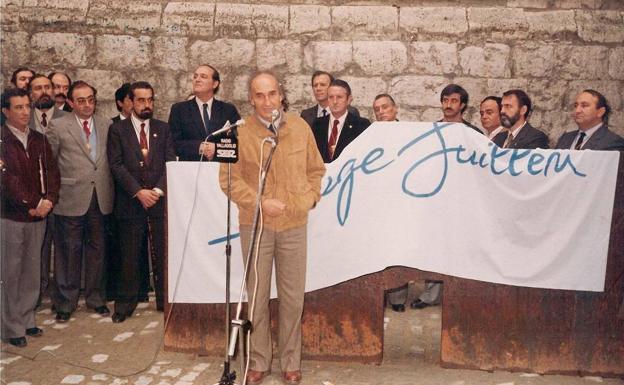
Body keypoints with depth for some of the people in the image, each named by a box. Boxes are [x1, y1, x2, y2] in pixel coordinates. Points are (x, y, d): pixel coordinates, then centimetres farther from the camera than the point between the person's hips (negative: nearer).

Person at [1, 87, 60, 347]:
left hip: (38, 216, 5)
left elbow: (52, 172, 7)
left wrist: (49, 200, -8)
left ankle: (27, 320, 22)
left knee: (31, 272, 10)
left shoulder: (39, 140, 11)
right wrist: (32, 204, -13)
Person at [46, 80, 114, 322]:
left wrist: (110, 190, 3)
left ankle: (96, 299, 25)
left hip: (100, 198, 3)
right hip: (71, 199, -3)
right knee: (68, 252, 4)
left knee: (97, 249, 12)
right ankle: (65, 303, 18)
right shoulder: (58, 126, 0)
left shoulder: (107, 125, 8)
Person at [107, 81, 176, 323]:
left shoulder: (163, 129, 11)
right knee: (129, 257, 5)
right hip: (130, 203, -1)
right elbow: (116, 165, -3)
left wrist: (158, 190, -11)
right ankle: (125, 304, 17)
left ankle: (165, 300, 16)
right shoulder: (118, 130, 5)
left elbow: (170, 162, 3)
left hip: (160, 201, 1)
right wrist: (139, 192, -12)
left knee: (163, 255, 4)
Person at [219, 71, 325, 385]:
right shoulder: (240, 133, -7)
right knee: (257, 295, 9)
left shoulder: (300, 127, 1)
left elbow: (316, 169, 13)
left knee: (292, 297, 8)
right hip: (255, 224, -1)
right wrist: (260, 202, -14)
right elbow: (229, 179, -5)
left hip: (294, 224, 2)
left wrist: (310, 197, 0)